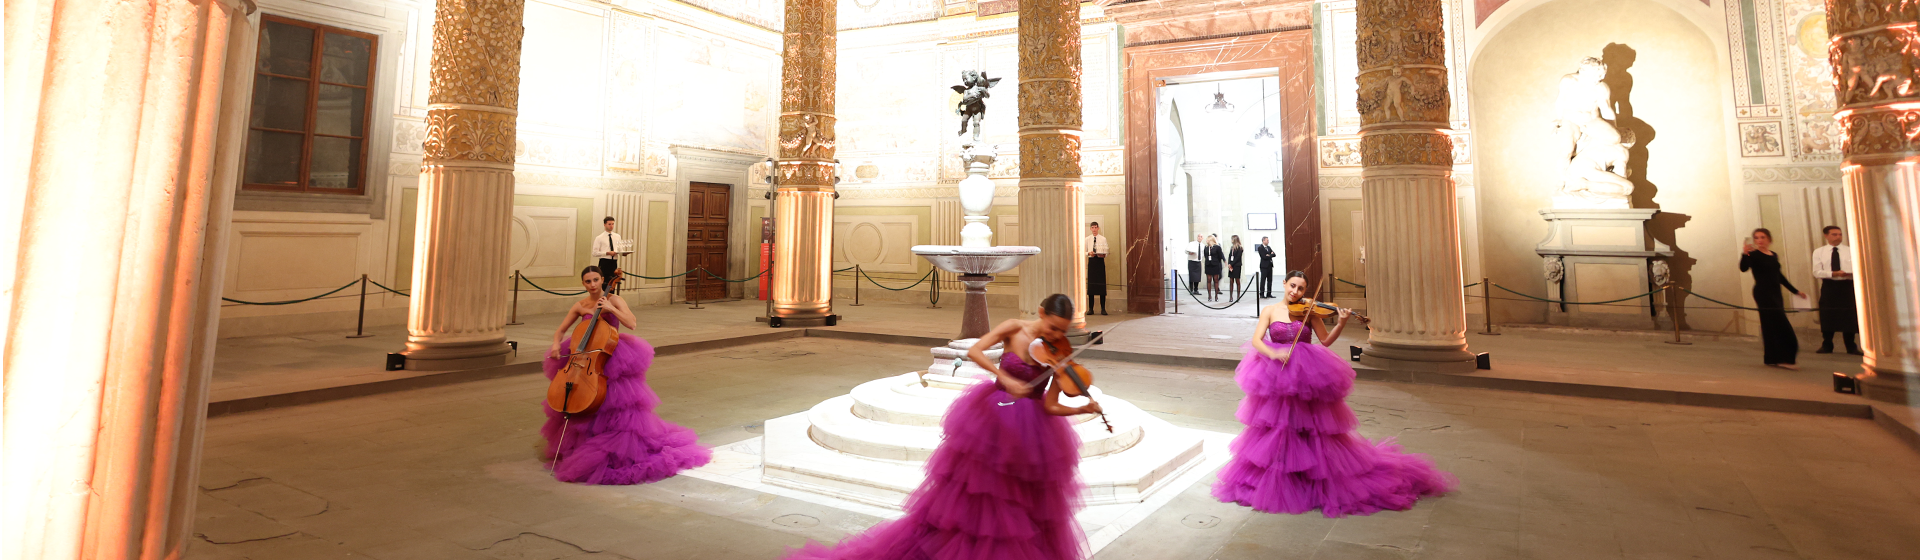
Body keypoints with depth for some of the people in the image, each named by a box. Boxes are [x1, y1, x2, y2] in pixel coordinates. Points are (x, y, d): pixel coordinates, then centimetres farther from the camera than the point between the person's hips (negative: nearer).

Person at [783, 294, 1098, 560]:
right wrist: (1005, 378, -34)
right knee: (967, 496, 9)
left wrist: (1084, 409, -27)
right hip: (993, 419, -2)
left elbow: (1050, 406, -11)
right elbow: (974, 351, -24)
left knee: (1030, 508, 12)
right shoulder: (1016, 329, -13)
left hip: (1032, 434, 2)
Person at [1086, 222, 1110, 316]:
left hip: (1100, 261, -1)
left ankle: (1103, 309, 0)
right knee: (1091, 283, 0)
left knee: (1102, 284, -4)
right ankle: (1090, 308, 7)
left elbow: (1106, 251, 5)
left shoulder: (1103, 239, 6)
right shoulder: (1087, 239, 9)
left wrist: (1103, 255, -16)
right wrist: (1088, 253, -11)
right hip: (1091, 261, 1)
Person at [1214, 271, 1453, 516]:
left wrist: (1341, 324, -18)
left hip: (1307, 377, 0)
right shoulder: (1270, 311, 3)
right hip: (1277, 376, 1)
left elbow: (1326, 340, -3)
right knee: (1276, 430, 6)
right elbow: (1256, 341, -7)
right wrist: (1273, 353, -24)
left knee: (1315, 429, 4)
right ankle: (1276, 481, 22)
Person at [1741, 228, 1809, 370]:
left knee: (1772, 325, 10)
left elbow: (1779, 276, 22)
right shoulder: (1753, 255, -8)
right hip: (1763, 293, -7)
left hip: (1775, 294, 7)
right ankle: (1783, 358, -8)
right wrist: (1744, 254, -44)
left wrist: (1795, 291, 26)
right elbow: (1743, 268, -27)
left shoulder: (1774, 256, 13)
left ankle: (1773, 359, 17)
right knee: (1780, 324, -11)